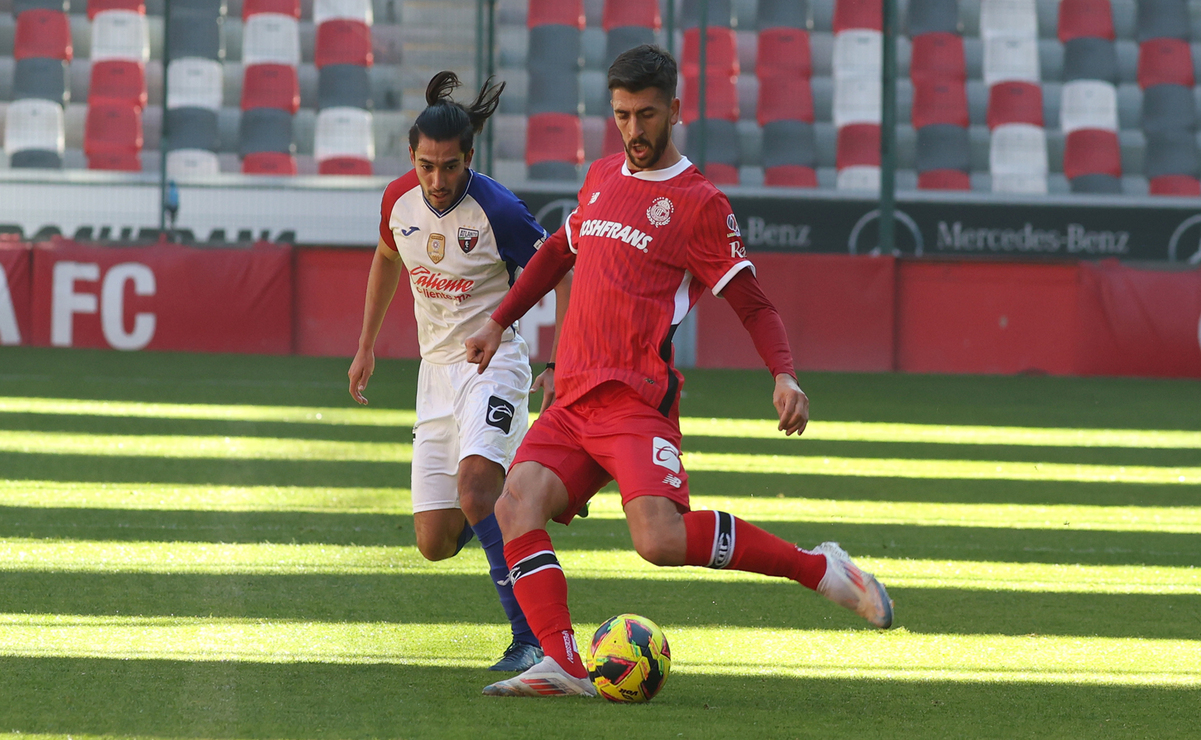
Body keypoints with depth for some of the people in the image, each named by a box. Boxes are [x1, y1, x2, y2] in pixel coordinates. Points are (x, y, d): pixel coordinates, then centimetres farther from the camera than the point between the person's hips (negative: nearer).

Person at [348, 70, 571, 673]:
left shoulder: (497, 210, -18)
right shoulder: (399, 200, -2)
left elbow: (562, 276, -7)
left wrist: (559, 366, -13)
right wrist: (366, 346, 23)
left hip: (493, 360, -5)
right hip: (436, 369, 5)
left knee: (474, 487, -32)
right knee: (435, 543, 0)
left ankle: (531, 639, -27)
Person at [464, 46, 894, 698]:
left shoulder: (699, 203, -1)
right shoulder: (602, 177, 19)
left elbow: (752, 304, -2)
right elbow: (560, 249, 37)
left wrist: (784, 374, -19)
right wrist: (499, 322, 37)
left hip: (636, 401, -6)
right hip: (572, 400, 6)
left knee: (660, 538, -26)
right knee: (517, 504, -20)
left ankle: (815, 567, -9)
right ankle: (563, 665, -27)